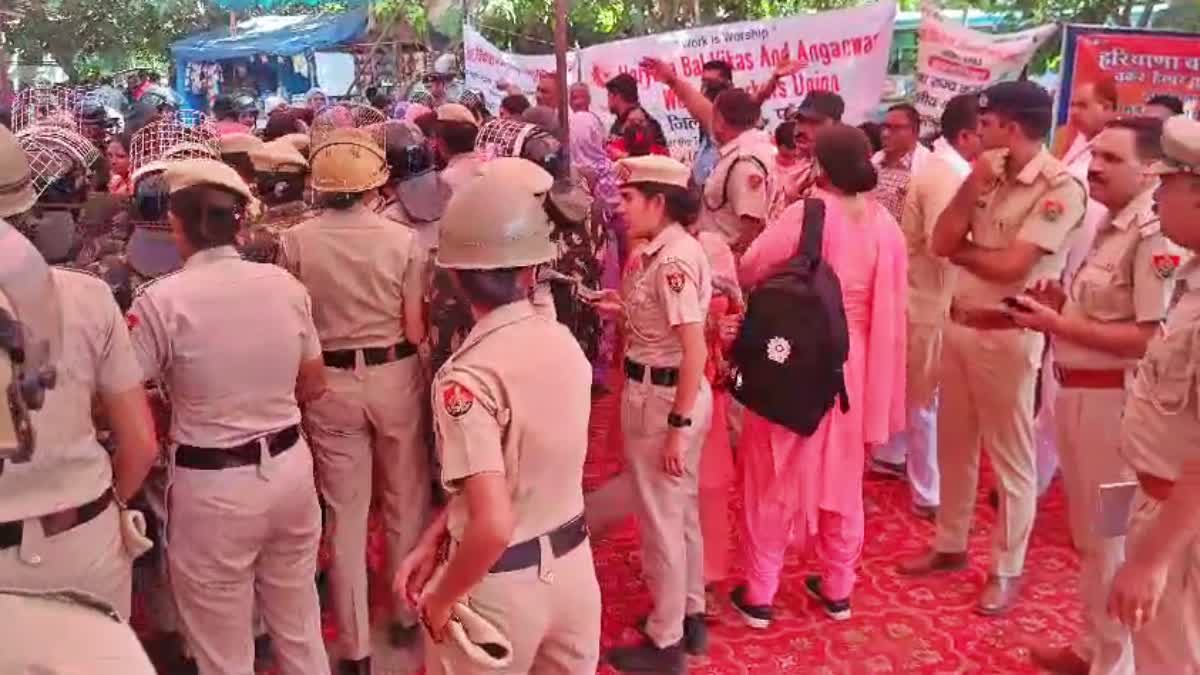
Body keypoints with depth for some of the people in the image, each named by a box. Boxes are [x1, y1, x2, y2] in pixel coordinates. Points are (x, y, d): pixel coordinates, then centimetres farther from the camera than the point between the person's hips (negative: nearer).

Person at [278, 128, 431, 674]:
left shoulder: (294, 242, -8)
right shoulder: (402, 240, -11)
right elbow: (415, 331, -8)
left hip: (330, 383, 1)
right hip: (394, 377, 0)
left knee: (345, 513, 10)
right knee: (406, 501, 19)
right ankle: (408, 615, 35)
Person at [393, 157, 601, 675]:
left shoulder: (468, 376, -24)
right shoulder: (564, 341, -4)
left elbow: (493, 526, -30)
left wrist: (440, 599, -14)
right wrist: (432, 541, 4)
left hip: (502, 583, -6)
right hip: (572, 565, 6)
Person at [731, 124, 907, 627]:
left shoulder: (806, 214, -18)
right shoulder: (884, 223, -2)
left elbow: (748, 270, -13)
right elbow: (889, 307, 2)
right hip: (852, 365, 5)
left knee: (774, 475, 9)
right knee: (841, 474, 18)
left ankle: (759, 594, 17)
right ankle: (837, 587, 30)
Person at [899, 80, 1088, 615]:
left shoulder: (1061, 188, -14)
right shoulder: (990, 177, 8)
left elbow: (1009, 267, -21)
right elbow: (940, 243, 0)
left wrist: (960, 251, -4)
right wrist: (972, 185, -10)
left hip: (1007, 335, -7)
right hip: (959, 324, 8)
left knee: (1010, 457, 6)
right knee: (954, 444, 18)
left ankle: (1007, 570, 20)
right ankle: (950, 546, 34)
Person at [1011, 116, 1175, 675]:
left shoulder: (1155, 235, -18)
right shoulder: (1107, 225, 11)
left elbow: (1152, 337, -25)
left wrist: (1058, 325, -22)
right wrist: (1057, 306, 3)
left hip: (1113, 399, -9)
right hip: (1075, 389, 9)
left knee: (1111, 536, 5)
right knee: (1088, 532, 21)